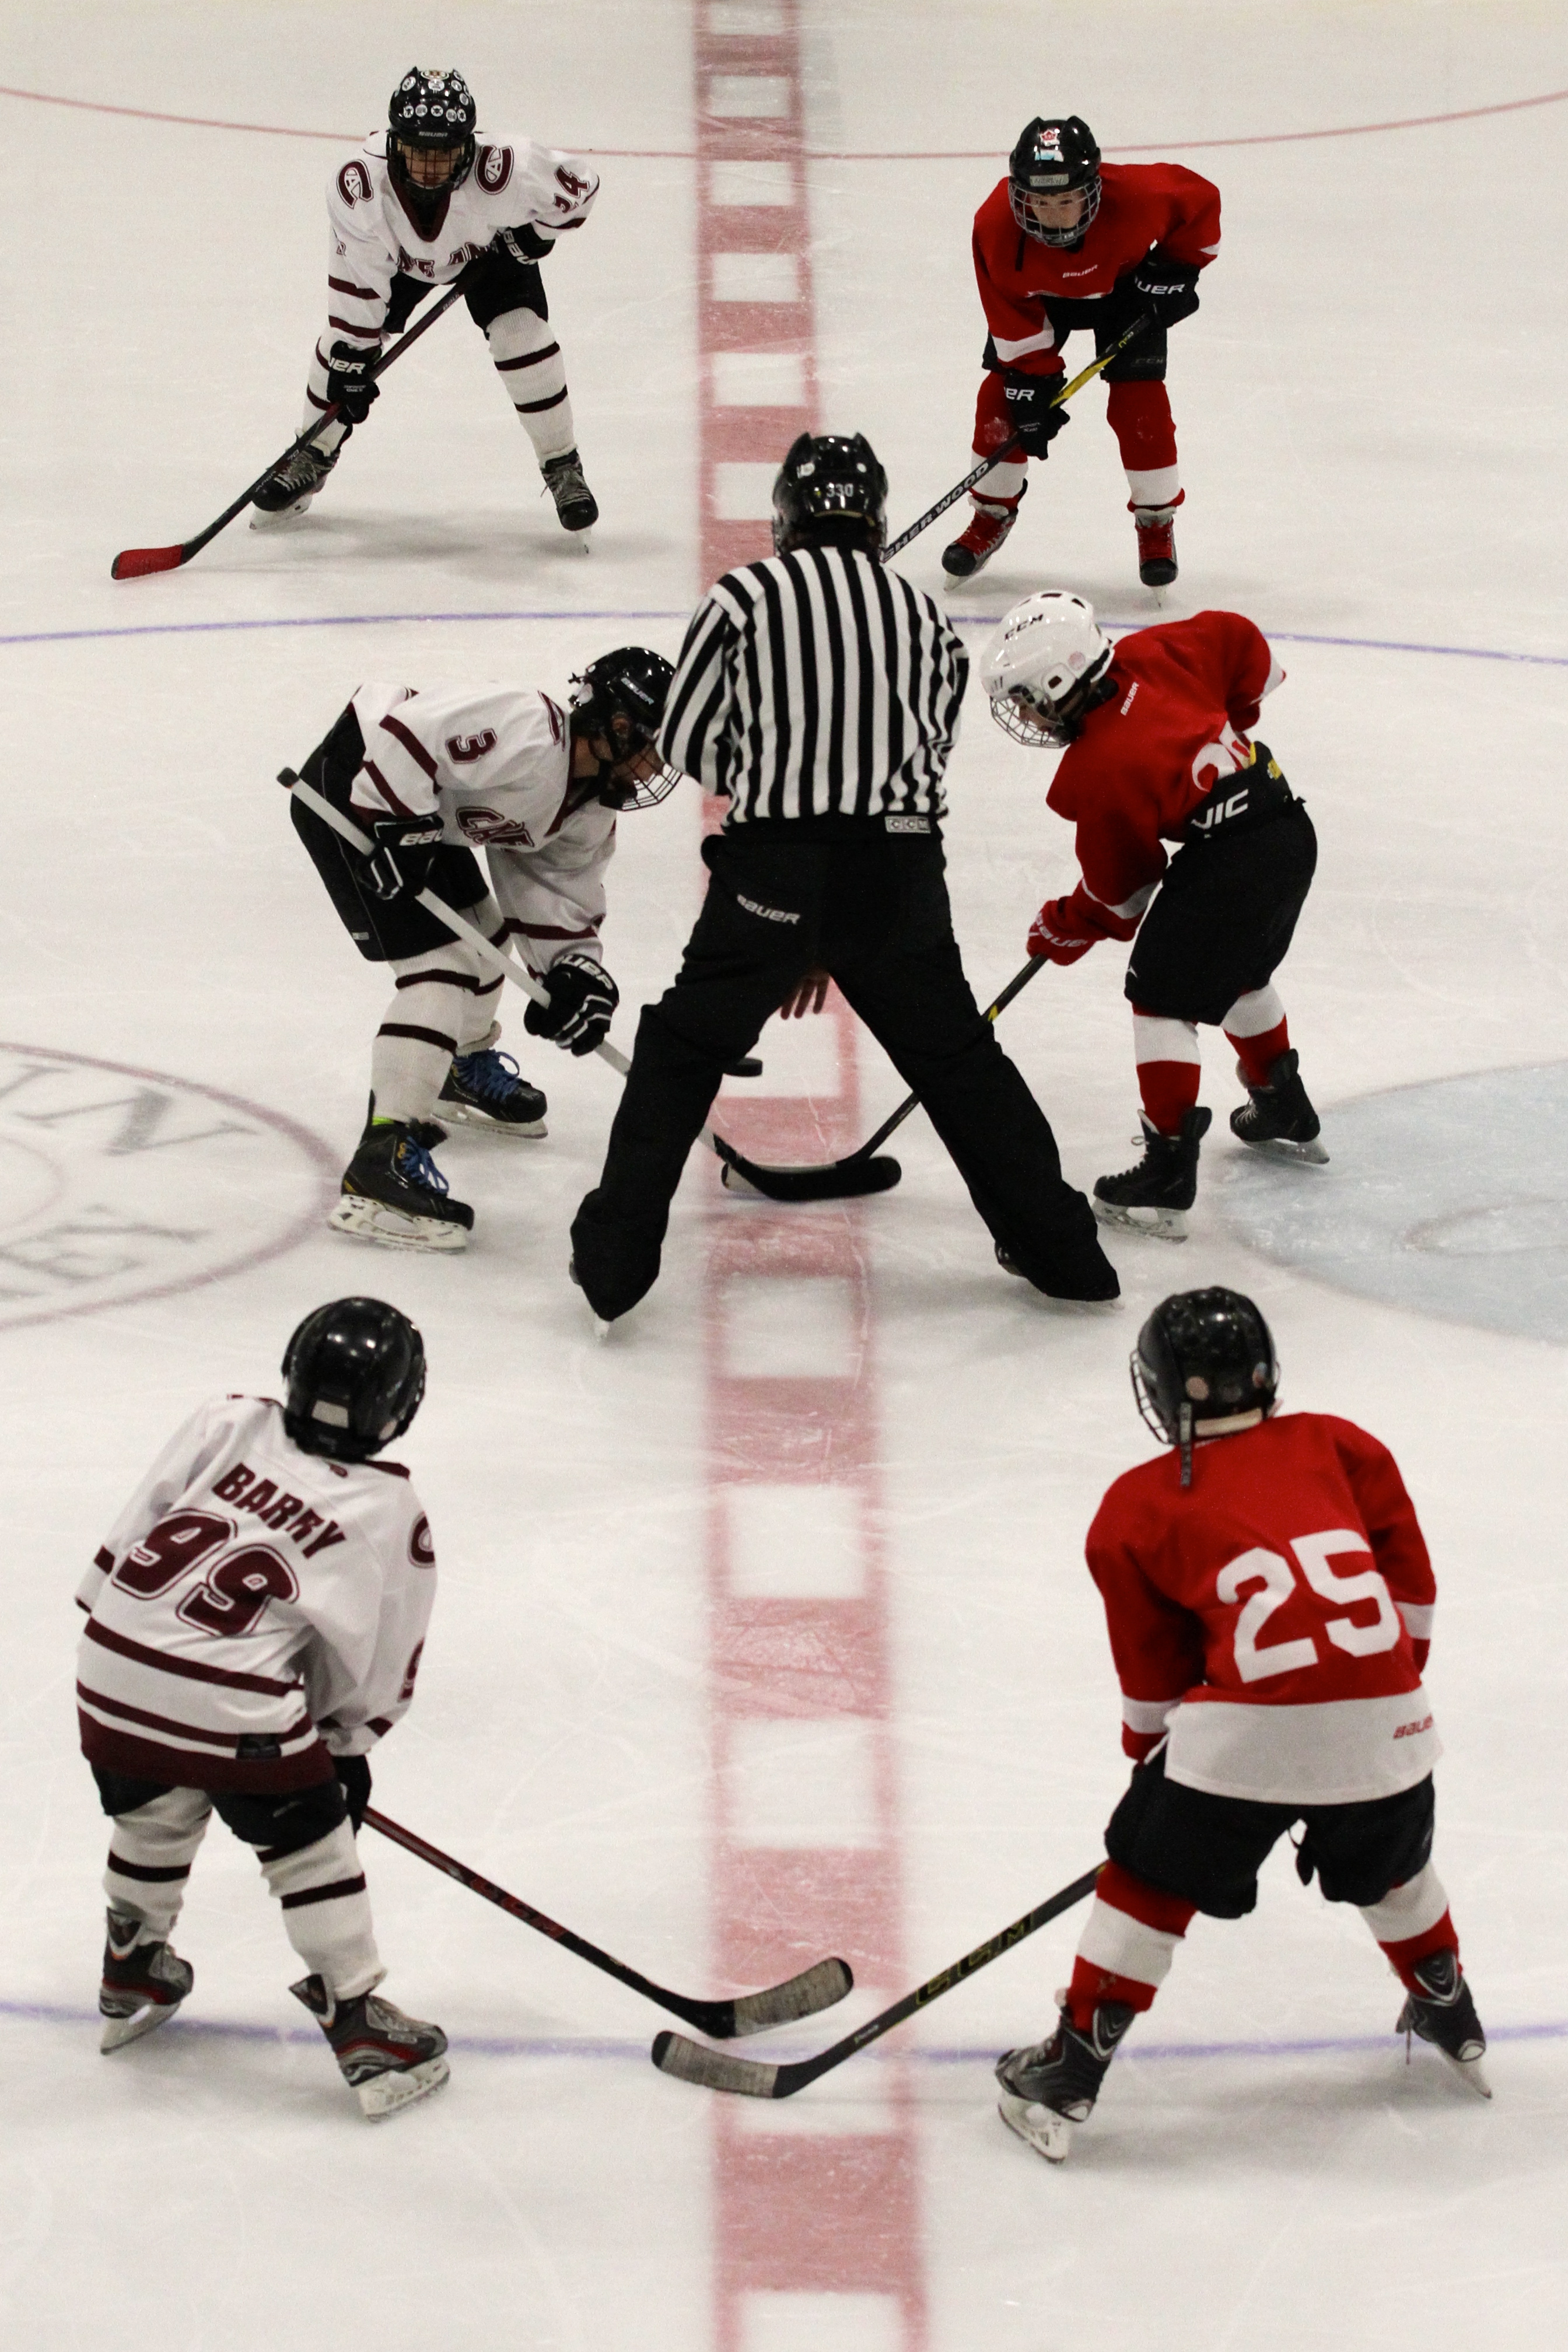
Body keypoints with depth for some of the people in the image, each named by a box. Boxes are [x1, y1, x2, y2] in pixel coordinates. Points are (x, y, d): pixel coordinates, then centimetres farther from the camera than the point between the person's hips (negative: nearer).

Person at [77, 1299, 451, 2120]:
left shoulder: (227, 1424, 9)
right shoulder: (393, 1518, 4)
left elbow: (129, 1534, 8)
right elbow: (381, 1667, 12)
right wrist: (349, 1748, 26)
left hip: (111, 1672, 5)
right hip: (231, 1704, -4)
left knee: (154, 1814, 29)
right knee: (311, 1844, 12)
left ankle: (131, 1983, 47)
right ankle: (361, 2032, 14)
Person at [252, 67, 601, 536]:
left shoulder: (501, 171, -42)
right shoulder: (359, 183, -40)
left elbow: (579, 184, -24)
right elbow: (356, 277, -29)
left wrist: (535, 233, -20)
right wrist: (352, 358, -28)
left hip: (489, 249, -1)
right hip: (398, 255, 1)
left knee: (521, 334, -17)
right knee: (344, 342, -6)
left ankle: (563, 468, 1)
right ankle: (312, 455, 19)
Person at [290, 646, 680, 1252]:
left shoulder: (592, 808, 3)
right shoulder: (528, 737, -28)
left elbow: (561, 888, 10)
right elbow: (404, 732, -32)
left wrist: (575, 968, -4)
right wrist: (400, 827, -31)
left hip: (422, 810, 11)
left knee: (480, 931, 25)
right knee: (438, 964, -17)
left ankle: (464, 1068, 56)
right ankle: (381, 1164, -23)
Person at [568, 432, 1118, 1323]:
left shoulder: (745, 596, 3)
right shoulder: (926, 616, 15)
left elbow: (687, 740, 4)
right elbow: (930, 758, 16)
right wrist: (835, 943, 19)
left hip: (774, 865, -3)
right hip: (900, 872, 3)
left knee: (683, 1048, 11)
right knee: (957, 1056, 18)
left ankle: (614, 1256, 6)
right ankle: (1062, 1250, 23)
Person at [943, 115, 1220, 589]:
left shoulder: (1136, 198, -41)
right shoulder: (995, 226, -37)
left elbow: (1201, 199, -19)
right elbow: (1012, 316, -24)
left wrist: (1178, 268, -17)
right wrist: (1034, 379, -24)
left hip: (1124, 284, -1)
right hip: (1036, 293, 1)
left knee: (1137, 397, -10)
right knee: (1005, 392, -5)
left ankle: (1156, 522, 9)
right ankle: (992, 512, 17)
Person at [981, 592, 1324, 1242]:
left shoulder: (1096, 774, -16)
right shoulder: (1151, 656, 2)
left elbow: (1120, 892, -4)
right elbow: (1239, 640, 15)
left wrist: (1067, 929, 14)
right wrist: (1226, 724, 28)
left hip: (1228, 862, -9)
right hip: (1291, 828, 9)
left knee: (1165, 994, 0)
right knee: (1241, 974, 31)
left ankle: (1168, 1173, -6)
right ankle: (1285, 1113, 49)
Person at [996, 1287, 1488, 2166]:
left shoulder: (1138, 1510, 9)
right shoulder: (1340, 1447, 15)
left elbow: (1153, 1673, 16)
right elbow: (1412, 1586, 16)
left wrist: (1153, 1762, 31)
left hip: (1246, 1731, -3)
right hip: (1383, 1725, 3)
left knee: (1149, 1882, 13)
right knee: (1394, 1863, 31)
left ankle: (1070, 2076, 14)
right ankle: (1453, 2025, 48)